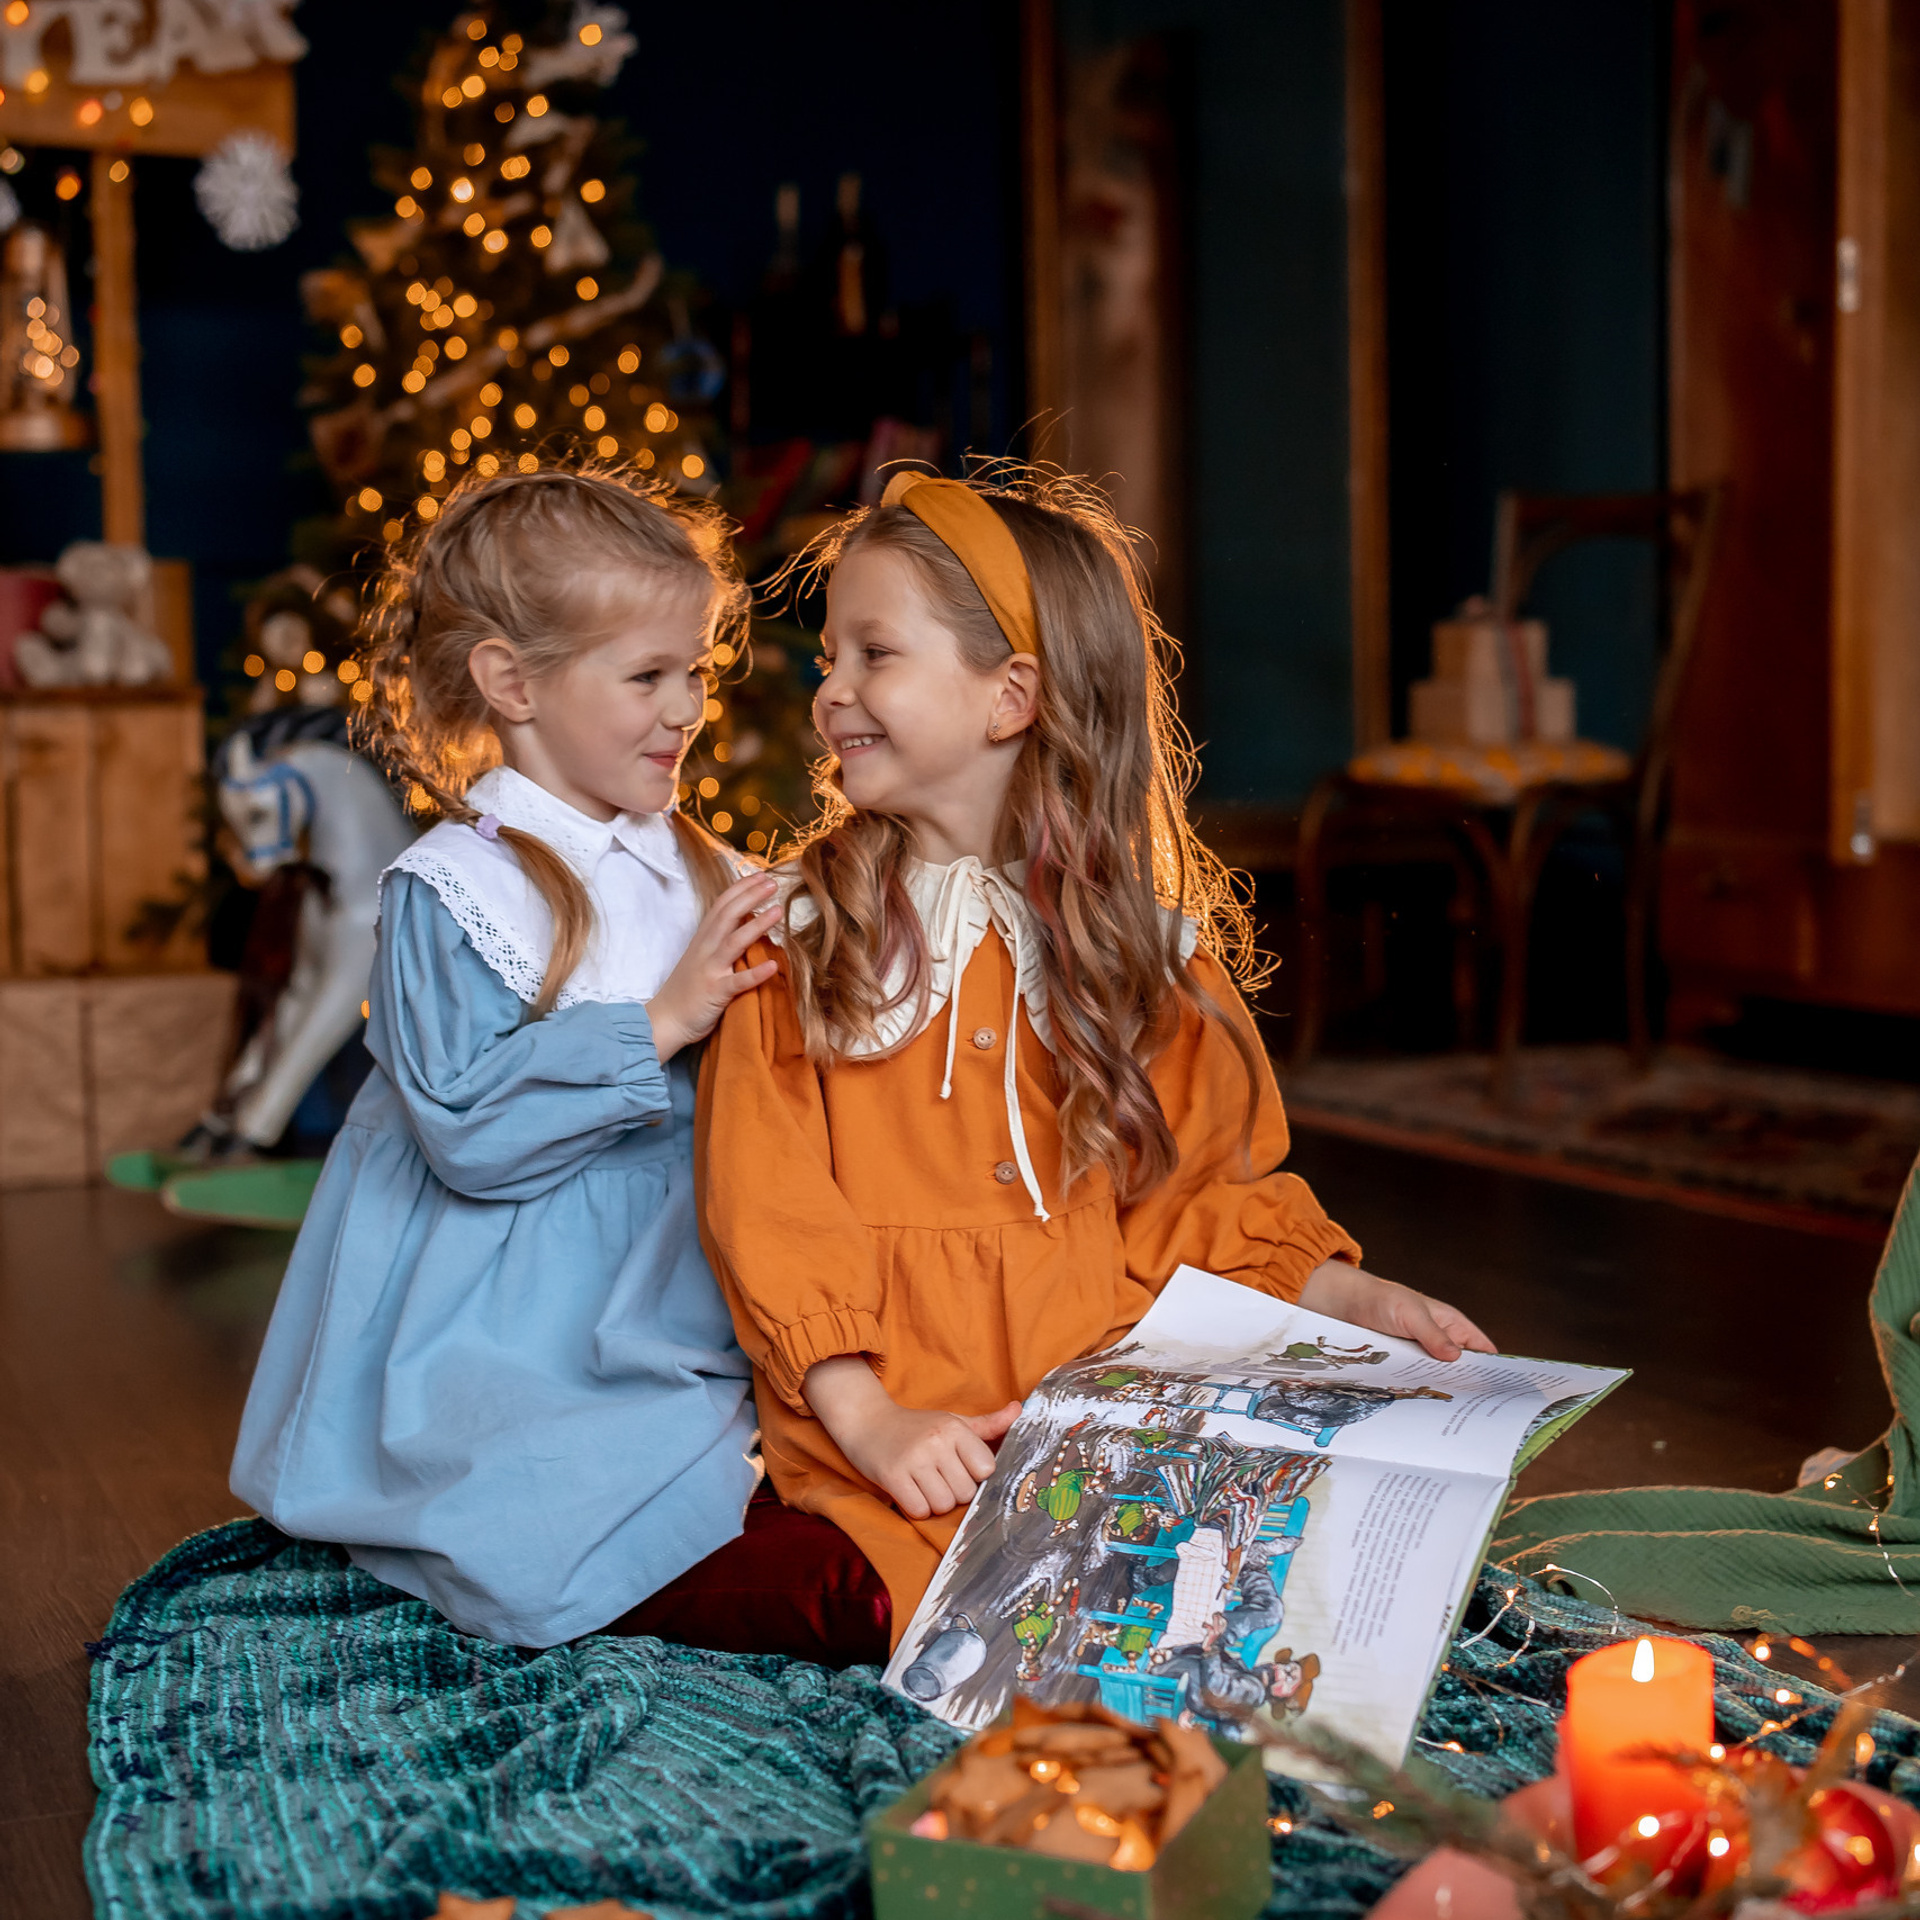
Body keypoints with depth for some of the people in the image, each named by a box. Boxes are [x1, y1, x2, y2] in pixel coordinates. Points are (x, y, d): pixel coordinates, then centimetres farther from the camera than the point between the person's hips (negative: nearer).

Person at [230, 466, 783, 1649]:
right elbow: (466, 1127, -19)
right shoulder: (455, 891, -8)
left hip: (681, 1321, 6)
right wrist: (659, 1026, -20)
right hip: (513, 1364, -5)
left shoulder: (701, 875, 12)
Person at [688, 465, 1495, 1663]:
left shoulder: (1145, 948, 11)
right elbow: (769, 1203, -3)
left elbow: (1208, 1189, 17)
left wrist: (1355, 1300, 1)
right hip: (901, 1450, -4)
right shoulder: (797, 930, 5)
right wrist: (866, 1418, -15)